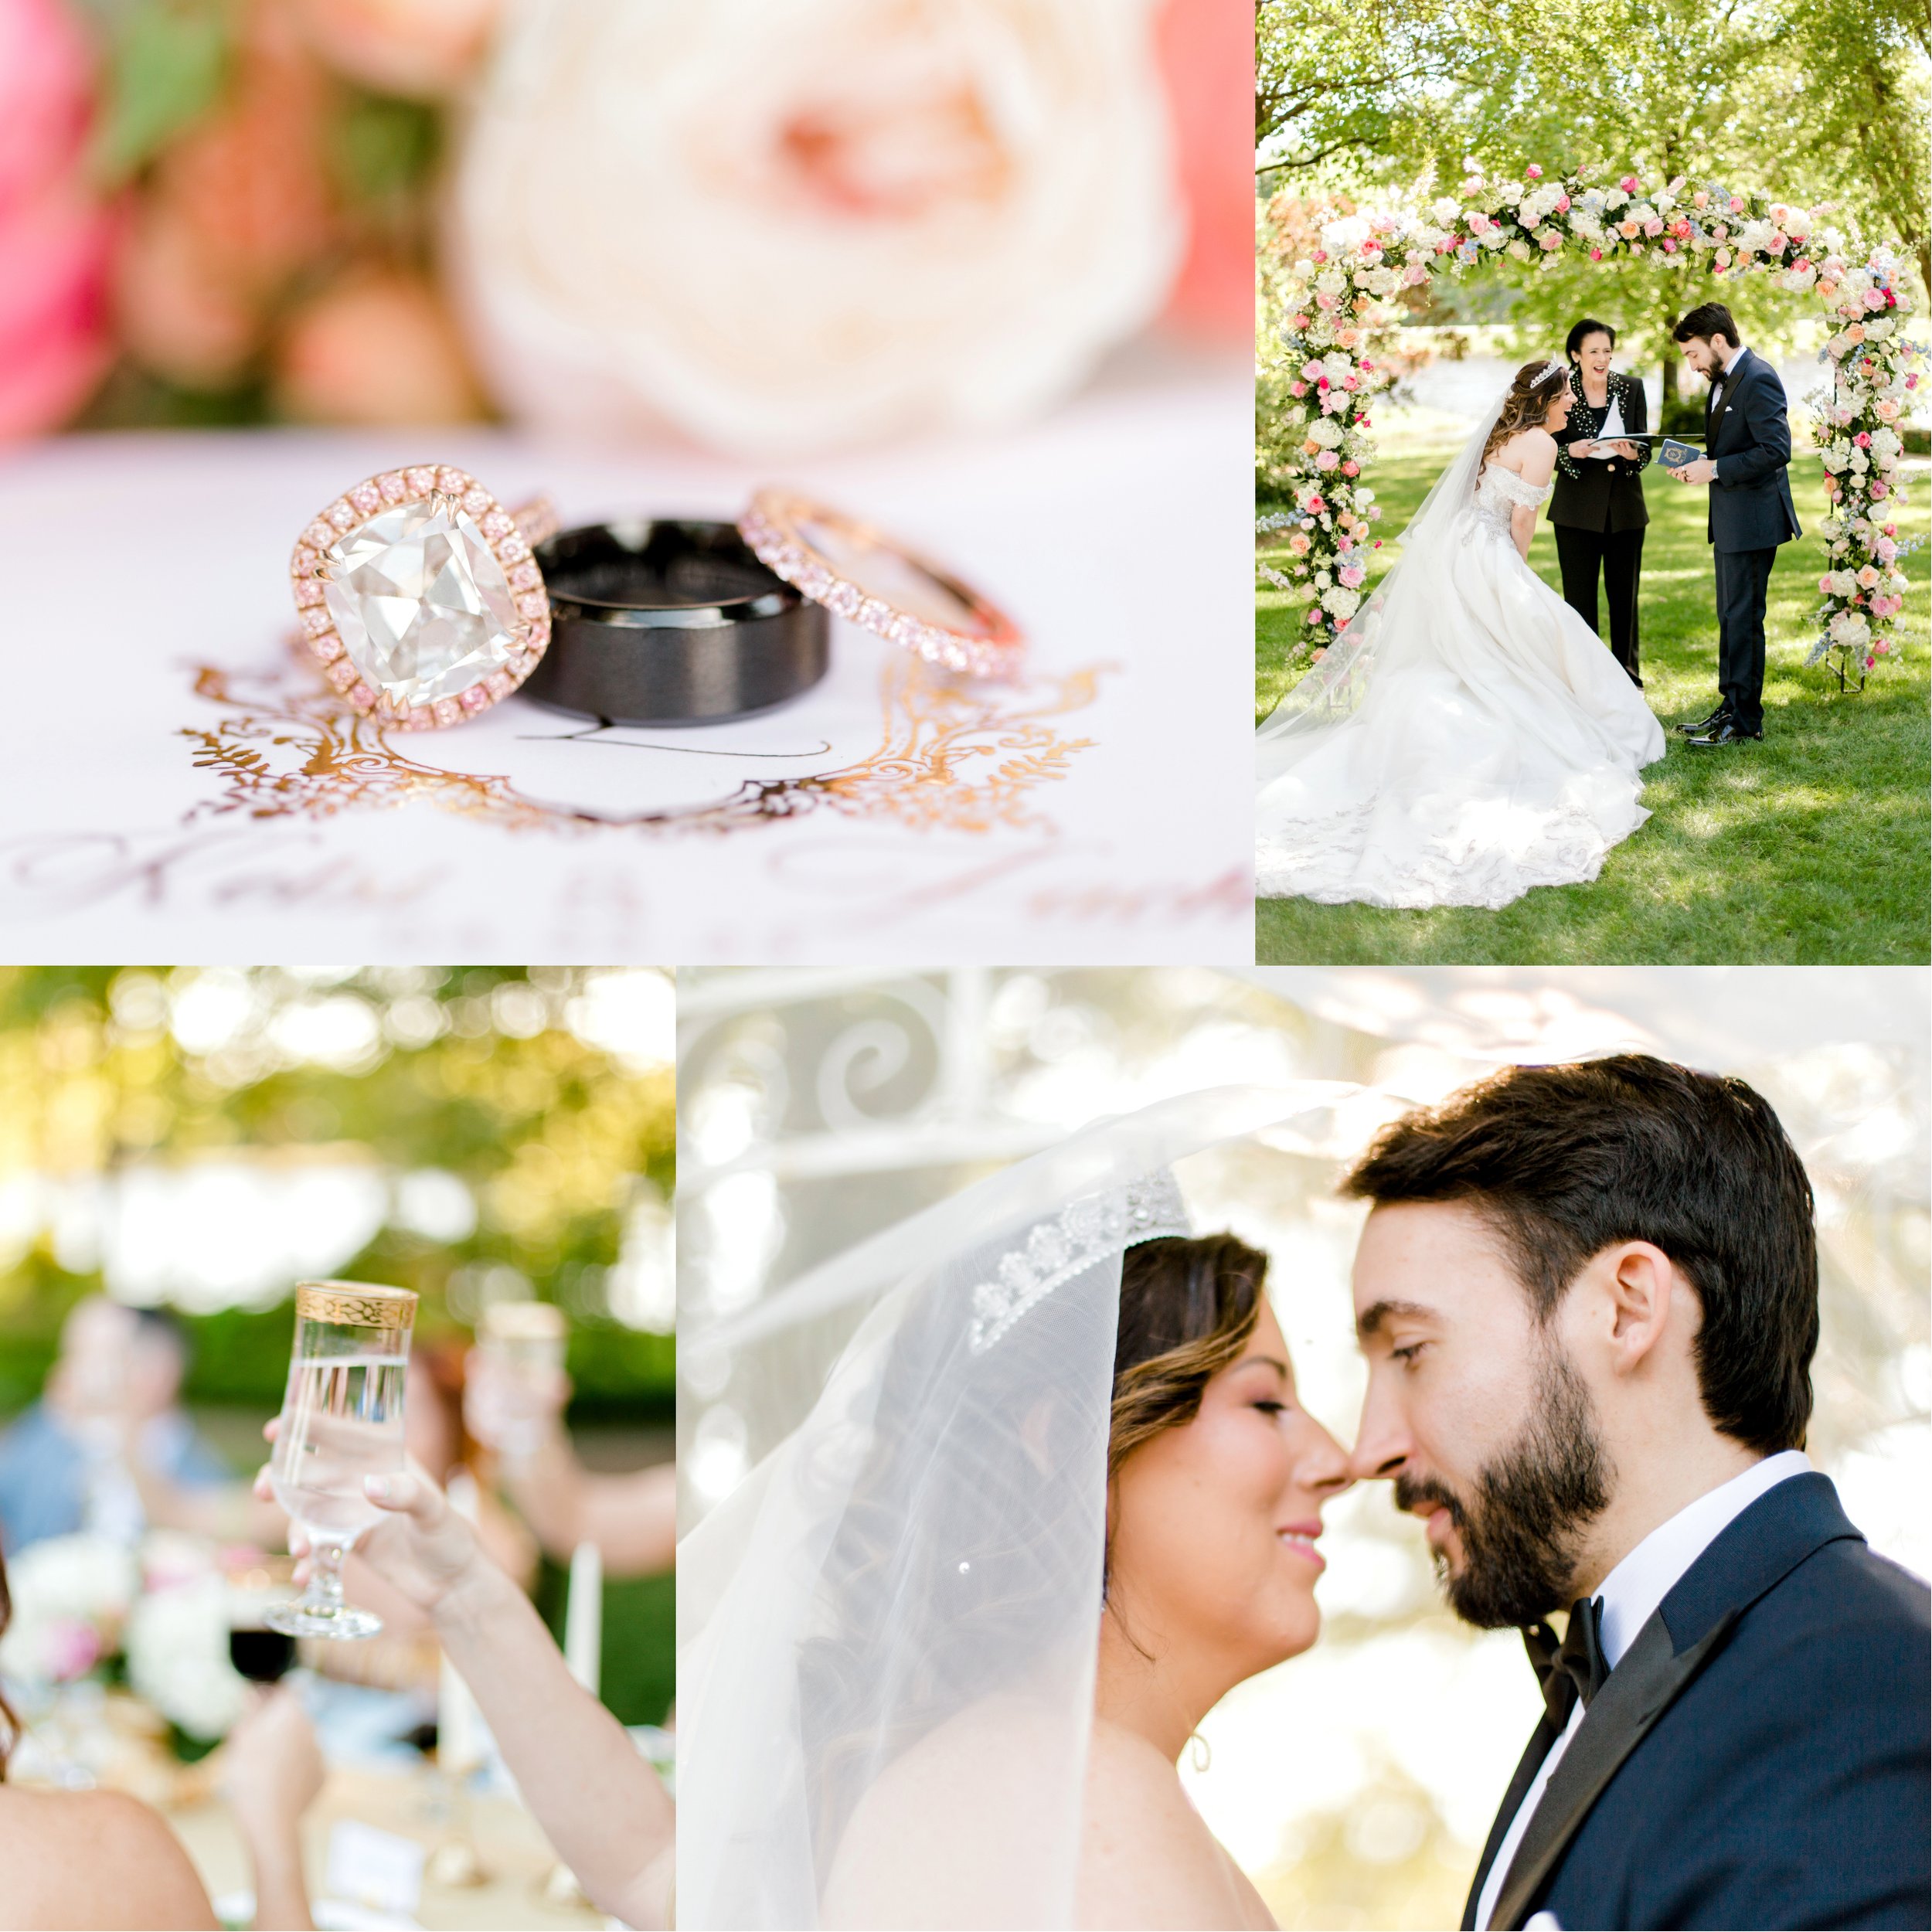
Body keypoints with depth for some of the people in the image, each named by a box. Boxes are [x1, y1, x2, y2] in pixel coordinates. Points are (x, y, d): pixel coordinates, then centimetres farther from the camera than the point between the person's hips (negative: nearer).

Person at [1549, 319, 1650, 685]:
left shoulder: (1631, 388, 1)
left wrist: (1633, 453, -21)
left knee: (1624, 593, 10)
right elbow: (1550, 452, -4)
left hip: (1625, 506, 2)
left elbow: (1645, 448, 1)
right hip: (1577, 509, -2)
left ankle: (1627, 675, 22)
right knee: (1580, 596, 3)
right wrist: (1571, 452, -25)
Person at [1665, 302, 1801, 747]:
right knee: (1731, 618, 16)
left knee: (1743, 618, -5)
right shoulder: (1723, 380, 14)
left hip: (1752, 521, -10)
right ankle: (1731, 707, 25)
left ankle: (1746, 721, 0)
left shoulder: (1758, 381, -18)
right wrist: (1700, 464, 5)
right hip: (1729, 521, 10)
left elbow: (1776, 451, -25)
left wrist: (1715, 469, -21)